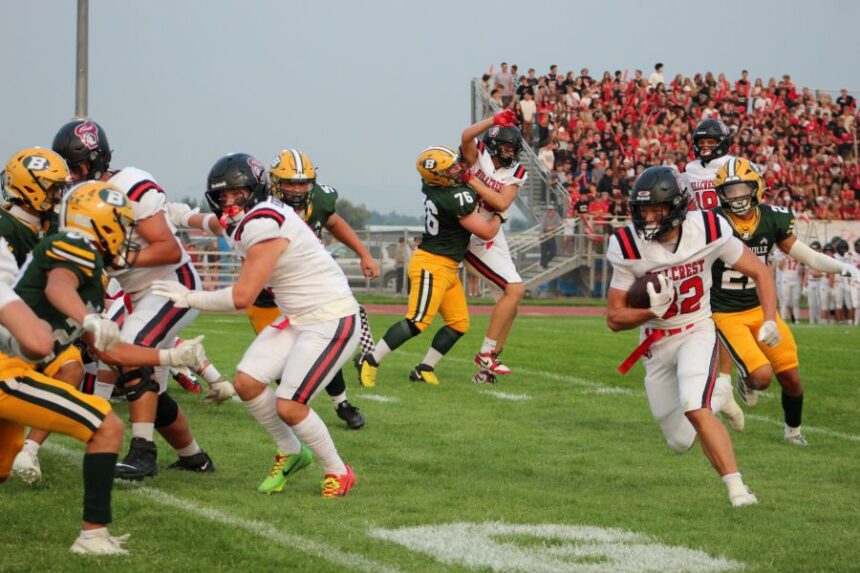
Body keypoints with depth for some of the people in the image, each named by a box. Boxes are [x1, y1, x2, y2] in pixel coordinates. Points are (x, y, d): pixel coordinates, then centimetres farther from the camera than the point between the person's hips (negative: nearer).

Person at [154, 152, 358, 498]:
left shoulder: (263, 224, -23)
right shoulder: (246, 225, 6)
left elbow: (242, 298, -23)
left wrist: (189, 298, -14)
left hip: (333, 321, -9)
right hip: (298, 318, 9)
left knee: (289, 406, -13)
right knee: (247, 383, 0)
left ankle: (338, 474, 10)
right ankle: (290, 453, 21)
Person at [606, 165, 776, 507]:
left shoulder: (708, 231, -15)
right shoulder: (628, 247, -15)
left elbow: (759, 272, 0)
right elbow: (614, 319, -9)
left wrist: (770, 321, -12)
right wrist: (651, 311, -28)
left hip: (697, 334, -2)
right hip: (656, 347, 2)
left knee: (695, 411, -29)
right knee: (682, 443, 8)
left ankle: (737, 489, -22)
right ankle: (718, 398, 38)